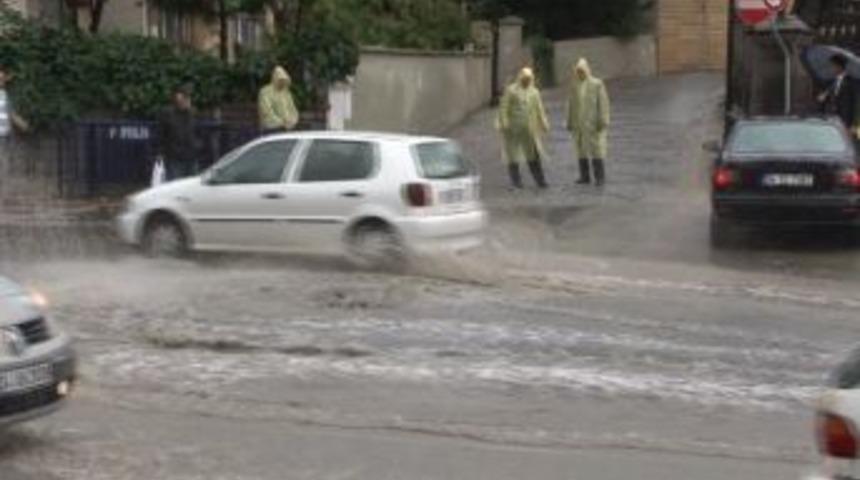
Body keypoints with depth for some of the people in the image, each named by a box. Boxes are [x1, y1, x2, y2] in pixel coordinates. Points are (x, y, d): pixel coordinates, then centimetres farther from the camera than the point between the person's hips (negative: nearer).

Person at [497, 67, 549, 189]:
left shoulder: (534, 92, 9)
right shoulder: (511, 90, -3)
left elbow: (540, 110, 9)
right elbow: (504, 107, -7)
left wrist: (544, 124, 0)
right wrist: (504, 123, -16)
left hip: (529, 128, 3)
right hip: (513, 127, -3)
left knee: (534, 154, -2)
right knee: (513, 153, 2)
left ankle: (540, 180, 1)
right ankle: (516, 181, 8)